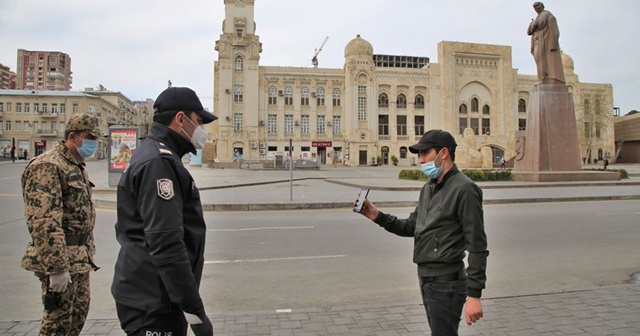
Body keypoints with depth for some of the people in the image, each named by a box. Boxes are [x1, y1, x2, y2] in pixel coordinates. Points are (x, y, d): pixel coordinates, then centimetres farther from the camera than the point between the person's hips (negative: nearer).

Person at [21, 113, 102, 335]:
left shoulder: (76, 166, 14)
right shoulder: (48, 166, -18)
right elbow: (44, 223, -25)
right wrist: (57, 267, -26)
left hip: (79, 258, 10)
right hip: (60, 259, -10)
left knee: (79, 311, 19)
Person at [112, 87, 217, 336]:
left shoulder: (152, 155, 14)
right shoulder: (159, 162, -19)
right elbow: (165, 244, -26)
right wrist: (193, 308, -23)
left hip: (146, 294, 10)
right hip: (153, 304, -10)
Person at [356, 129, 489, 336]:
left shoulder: (464, 189, -16)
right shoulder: (428, 188, 11)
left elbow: (477, 246, -18)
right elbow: (412, 227, 14)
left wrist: (474, 294, -21)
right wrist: (377, 216, 2)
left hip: (446, 282, -8)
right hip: (426, 278, 9)